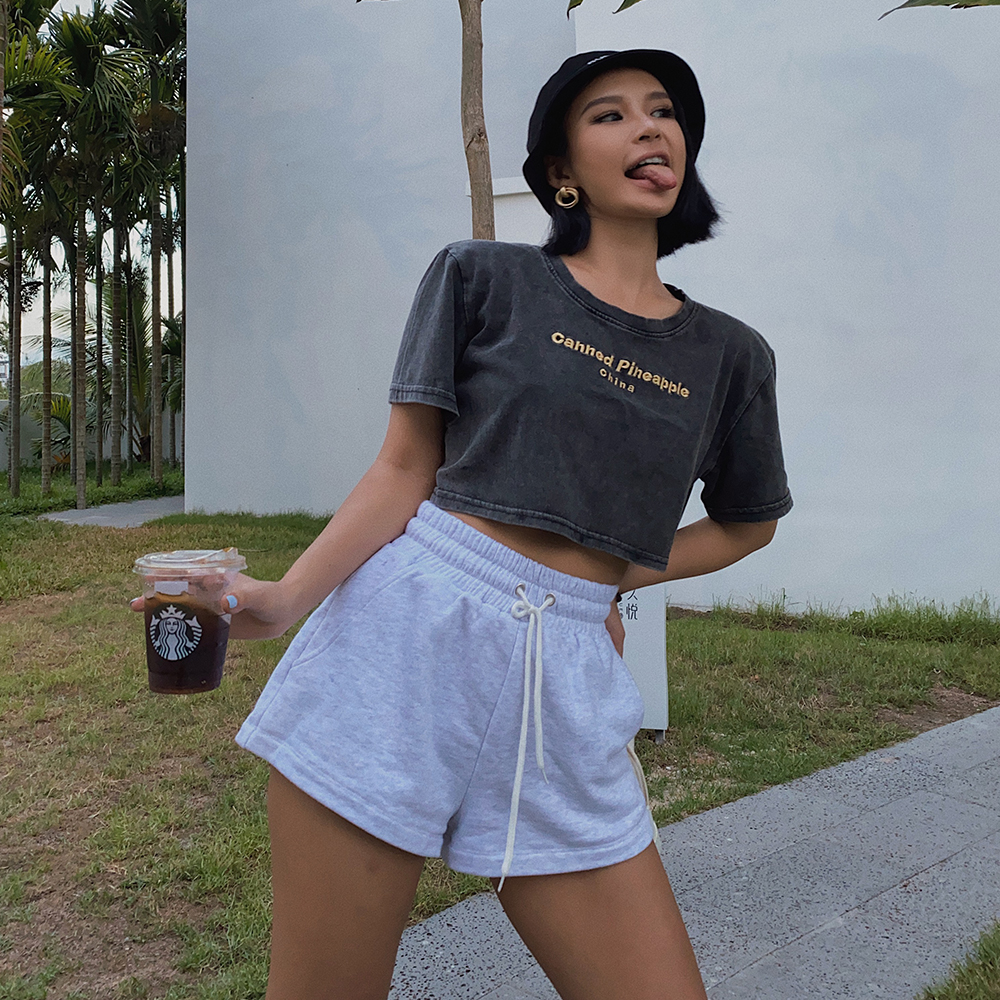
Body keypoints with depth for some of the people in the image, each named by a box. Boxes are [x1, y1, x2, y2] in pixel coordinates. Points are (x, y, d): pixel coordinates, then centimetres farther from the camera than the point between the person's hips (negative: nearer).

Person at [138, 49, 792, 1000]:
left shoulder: (729, 354, 13)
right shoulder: (482, 277, 6)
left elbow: (747, 521, 26)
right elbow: (404, 470, 3)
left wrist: (603, 573, 11)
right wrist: (289, 598, -12)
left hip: (566, 680, 3)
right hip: (405, 636, -2)